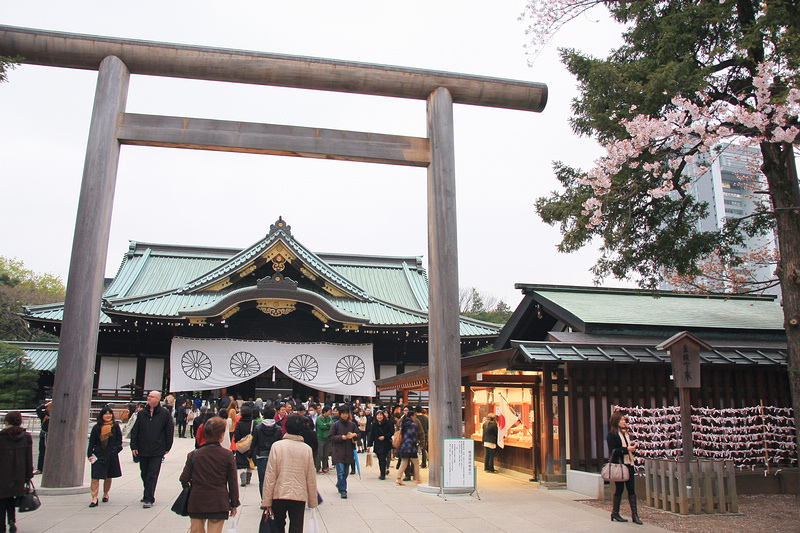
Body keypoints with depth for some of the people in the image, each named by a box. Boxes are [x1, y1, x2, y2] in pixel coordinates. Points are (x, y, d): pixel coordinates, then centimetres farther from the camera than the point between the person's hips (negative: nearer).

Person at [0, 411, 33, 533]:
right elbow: (29, 459, 1)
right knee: (11, 499, 19)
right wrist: (28, 476, 9)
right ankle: (12, 520, 3)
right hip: (18, 476, 3)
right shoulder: (27, 437, -2)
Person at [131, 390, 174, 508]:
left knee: (152, 475, -5)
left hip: (157, 451, -4)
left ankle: (148, 499, -1)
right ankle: (148, 495, 29)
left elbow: (169, 431, 1)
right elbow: (135, 431, 9)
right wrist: (134, 446, 1)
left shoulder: (165, 413, -3)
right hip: (142, 450, 4)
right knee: (144, 474, 14)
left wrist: (167, 447, 1)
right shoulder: (142, 413, 6)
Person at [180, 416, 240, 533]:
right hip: (219, 505, -2)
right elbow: (233, 483, -3)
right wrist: (234, 505, 8)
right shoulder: (227, 455, -8)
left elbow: (184, 479, -1)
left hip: (196, 503, 2)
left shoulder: (194, 455, -5)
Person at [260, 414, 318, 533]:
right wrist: (312, 502, 13)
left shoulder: (277, 446, -6)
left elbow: (270, 476, -6)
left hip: (279, 494, 0)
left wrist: (266, 501, -1)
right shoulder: (307, 449, -2)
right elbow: (311, 479, 3)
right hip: (300, 496, 1)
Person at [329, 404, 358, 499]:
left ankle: (339, 484, 39)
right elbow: (330, 437, -5)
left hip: (349, 452, 4)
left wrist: (354, 435, -11)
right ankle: (343, 491, 1)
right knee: (340, 472, -8)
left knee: (346, 472, 14)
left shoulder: (352, 425, 6)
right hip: (338, 452, -4)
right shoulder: (335, 425, -3)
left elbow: (358, 436, 13)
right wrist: (342, 437, -16)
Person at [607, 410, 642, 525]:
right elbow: (613, 451, -14)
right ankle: (615, 513, 14)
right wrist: (626, 449, -21)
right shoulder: (611, 435, -7)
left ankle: (634, 514, 4)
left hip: (628, 464, 7)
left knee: (631, 488, 2)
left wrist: (632, 448, 4)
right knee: (620, 488, 1)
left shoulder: (625, 433, 17)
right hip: (618, 465, -7)